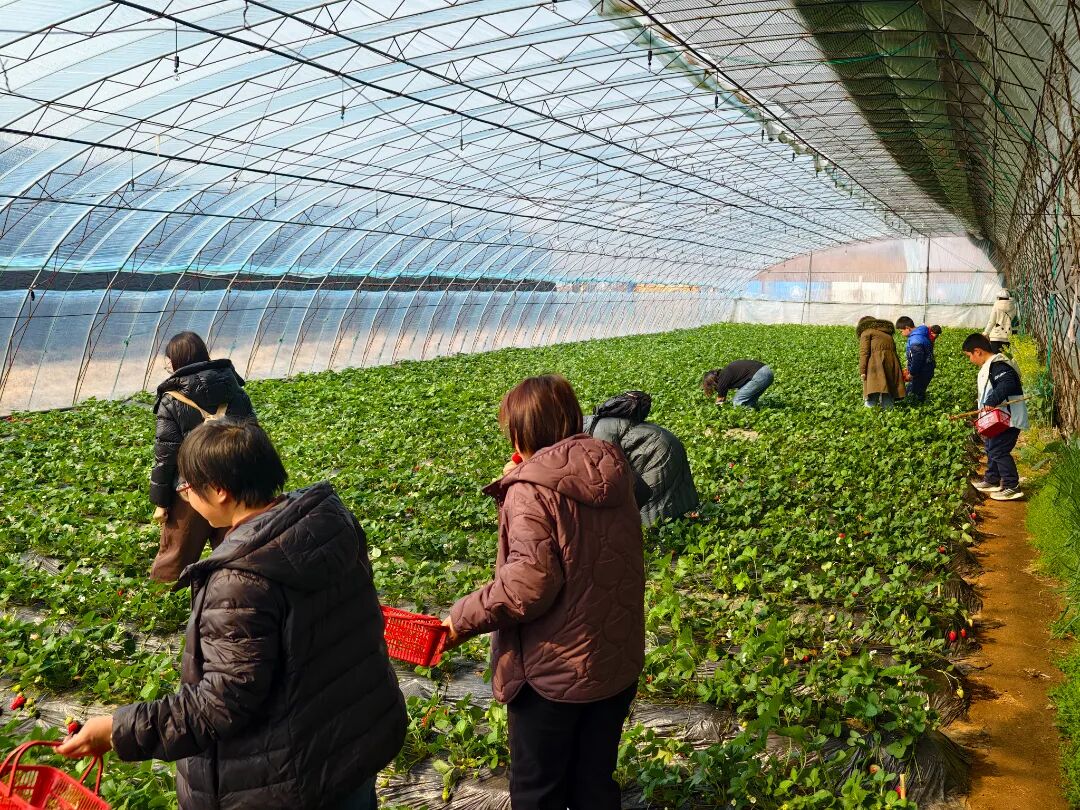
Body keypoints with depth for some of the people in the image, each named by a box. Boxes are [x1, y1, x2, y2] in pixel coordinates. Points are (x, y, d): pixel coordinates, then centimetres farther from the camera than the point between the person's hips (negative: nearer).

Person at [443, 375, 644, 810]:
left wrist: (463, 616, -15)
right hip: (618, 662, 7)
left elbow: (530, 581, -28)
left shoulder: (532, 490, -21)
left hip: (554, 673, -7)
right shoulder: (613, 475, 2)